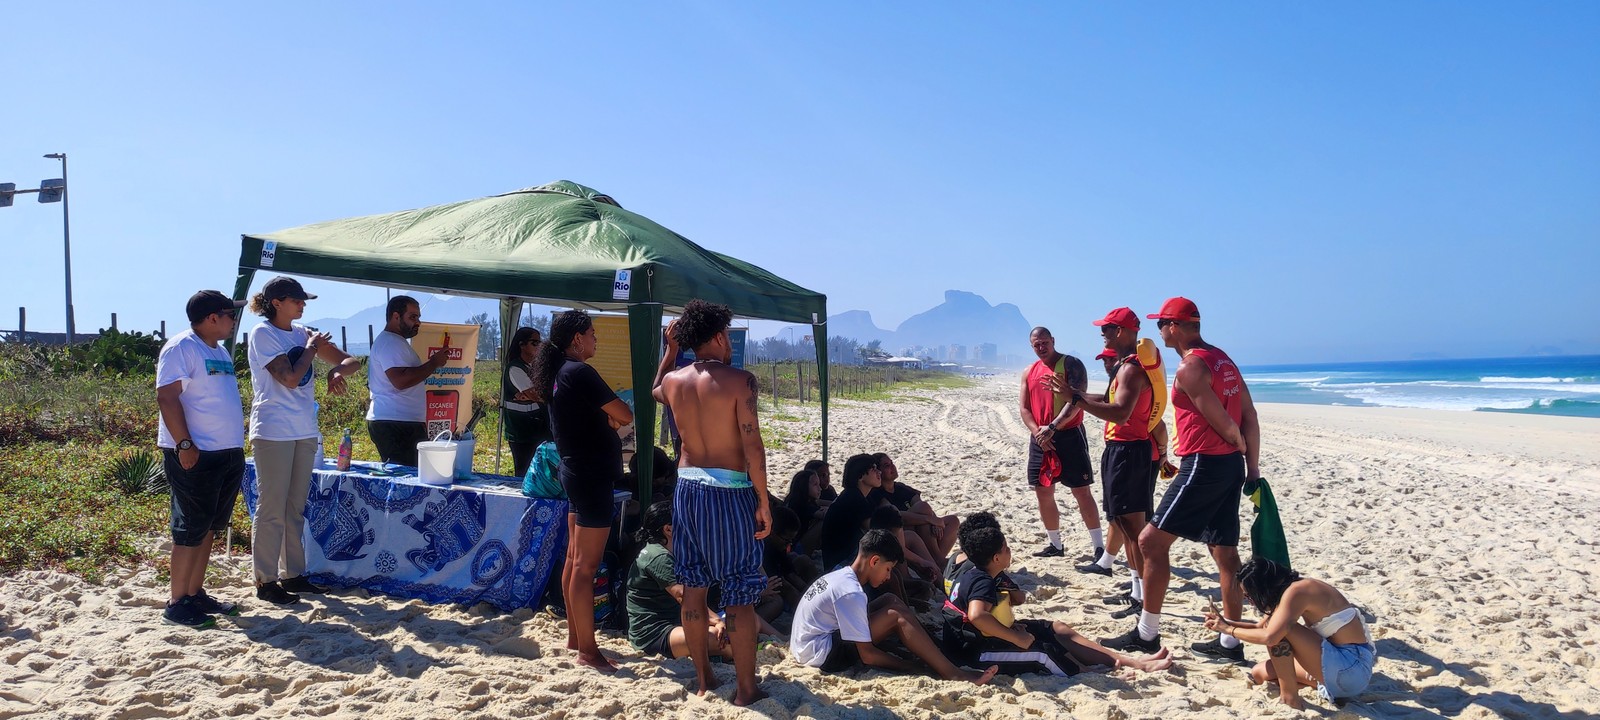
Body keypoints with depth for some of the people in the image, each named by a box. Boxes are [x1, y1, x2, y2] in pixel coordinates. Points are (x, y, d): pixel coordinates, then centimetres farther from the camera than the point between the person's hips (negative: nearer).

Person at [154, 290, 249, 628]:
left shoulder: (220, 351, 17)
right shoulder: (181, 347, -10)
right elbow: (167, 397, -17)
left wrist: (236, 447, 19)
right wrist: (184, 444, -22)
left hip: (228, 453, 9)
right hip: (195, 455, -9)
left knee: (210, 527, 13)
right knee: (191, 528, -4)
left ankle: (196, 593, 22)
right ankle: (177, 604, 3)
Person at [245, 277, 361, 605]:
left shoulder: (303, 333, 11)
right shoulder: (262, 334, -7)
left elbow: (351, 362, 10)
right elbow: (289, 378, -17)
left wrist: (337, 370, -11)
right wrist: (311, 349, -4)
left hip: (305, 430, 7)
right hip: (274, 430, -7)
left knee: (295, 507, 12)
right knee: (272, 508, -2)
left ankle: (292, 574, 20)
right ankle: (266, 581, 4)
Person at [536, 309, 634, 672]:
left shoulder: (557, 373, 11)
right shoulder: (580, 373, -18)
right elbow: (625, 416, -17)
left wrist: (606, 417, -1)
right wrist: (612, 415, 3)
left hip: (574, 470, 10)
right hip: (592, 475, -10)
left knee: (575, 558, 16)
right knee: (586, 565, -6)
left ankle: (574, 636, 26)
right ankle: (587, 651, -1)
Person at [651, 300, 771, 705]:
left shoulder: (674, 380, 4)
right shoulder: (738, 380, -12)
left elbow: (655, 391, 31)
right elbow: (752, 447, -15)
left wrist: (670, 349, 32)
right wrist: (763, 501, -9)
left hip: (687, 487, 6)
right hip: (728, 490, -6)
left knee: (693, 586, 14)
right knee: (740, 593, 2)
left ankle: (704, 678, 24)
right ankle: (746, 689, 8)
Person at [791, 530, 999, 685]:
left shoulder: (840, 576, 7)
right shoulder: (852, 593, -21)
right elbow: (868, 655, -18)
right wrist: (906, 666, -5)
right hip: (822, 655, -9)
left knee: (890, 602, 5)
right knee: (896, 616, -15)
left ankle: (935, 658, 4)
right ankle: (952, 673, -11)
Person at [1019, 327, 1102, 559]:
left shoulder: (1071, 364, -6)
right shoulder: (1029, 373, 12)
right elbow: (1023, 408, 8)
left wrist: (1053, 427, -23)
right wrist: (1037, 433, -8)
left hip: (1069, 435, -6)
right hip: (1040, 439, 6)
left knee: (1081, 491, -5)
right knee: (1043, 492, 8)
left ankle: (1099, 546, 0)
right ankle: (1055, 545, 21)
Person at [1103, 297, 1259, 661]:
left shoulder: (1190, 367, -14)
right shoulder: (1223, 359, 14)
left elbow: (1223, 424, -15)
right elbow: (1250, 419, 13)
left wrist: (1240, 446, 5)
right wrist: (1251, 466, 13)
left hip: (1203, 466, -10)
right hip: (1231, 466, 10)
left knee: (1151, 541, -2)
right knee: (1225, 553, 12)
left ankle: (1146, 634, 3)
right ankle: (1230, 642, 19)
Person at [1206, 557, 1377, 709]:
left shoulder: (1295, 591, -20)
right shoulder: (1293, 590, 7)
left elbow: (1269, 637, -31)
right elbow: (1260, 627, 21)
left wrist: (1229, 630, -16)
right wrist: (1226, 622, 10)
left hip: (1352, 670, -10)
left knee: (1279, 629, -23)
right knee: (1260, 673, 12)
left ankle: (1289, 697, -11)